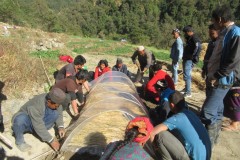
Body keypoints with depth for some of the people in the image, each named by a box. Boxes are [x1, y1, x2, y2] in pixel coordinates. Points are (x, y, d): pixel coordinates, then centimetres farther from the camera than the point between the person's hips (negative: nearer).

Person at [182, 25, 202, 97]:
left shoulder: (195, 39, -14)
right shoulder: (189, 38, 17)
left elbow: (198, 49, -23)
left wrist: (194, 59, -24)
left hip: (189, 60, -10)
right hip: (186, 59, 10)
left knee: (187, 76, -11)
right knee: (187, 75, 17)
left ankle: (188, 92, -6)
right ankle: (186, 89, 29)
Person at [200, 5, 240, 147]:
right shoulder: (226, 33, 14)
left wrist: (217, 76, -17)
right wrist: (213, 75, 14)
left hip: (222, 80, -10)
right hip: (218, 79, 10)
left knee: (207, 112, -11)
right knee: (217, 110, 17)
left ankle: (209, 142, 3)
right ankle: (213, 138, 31)